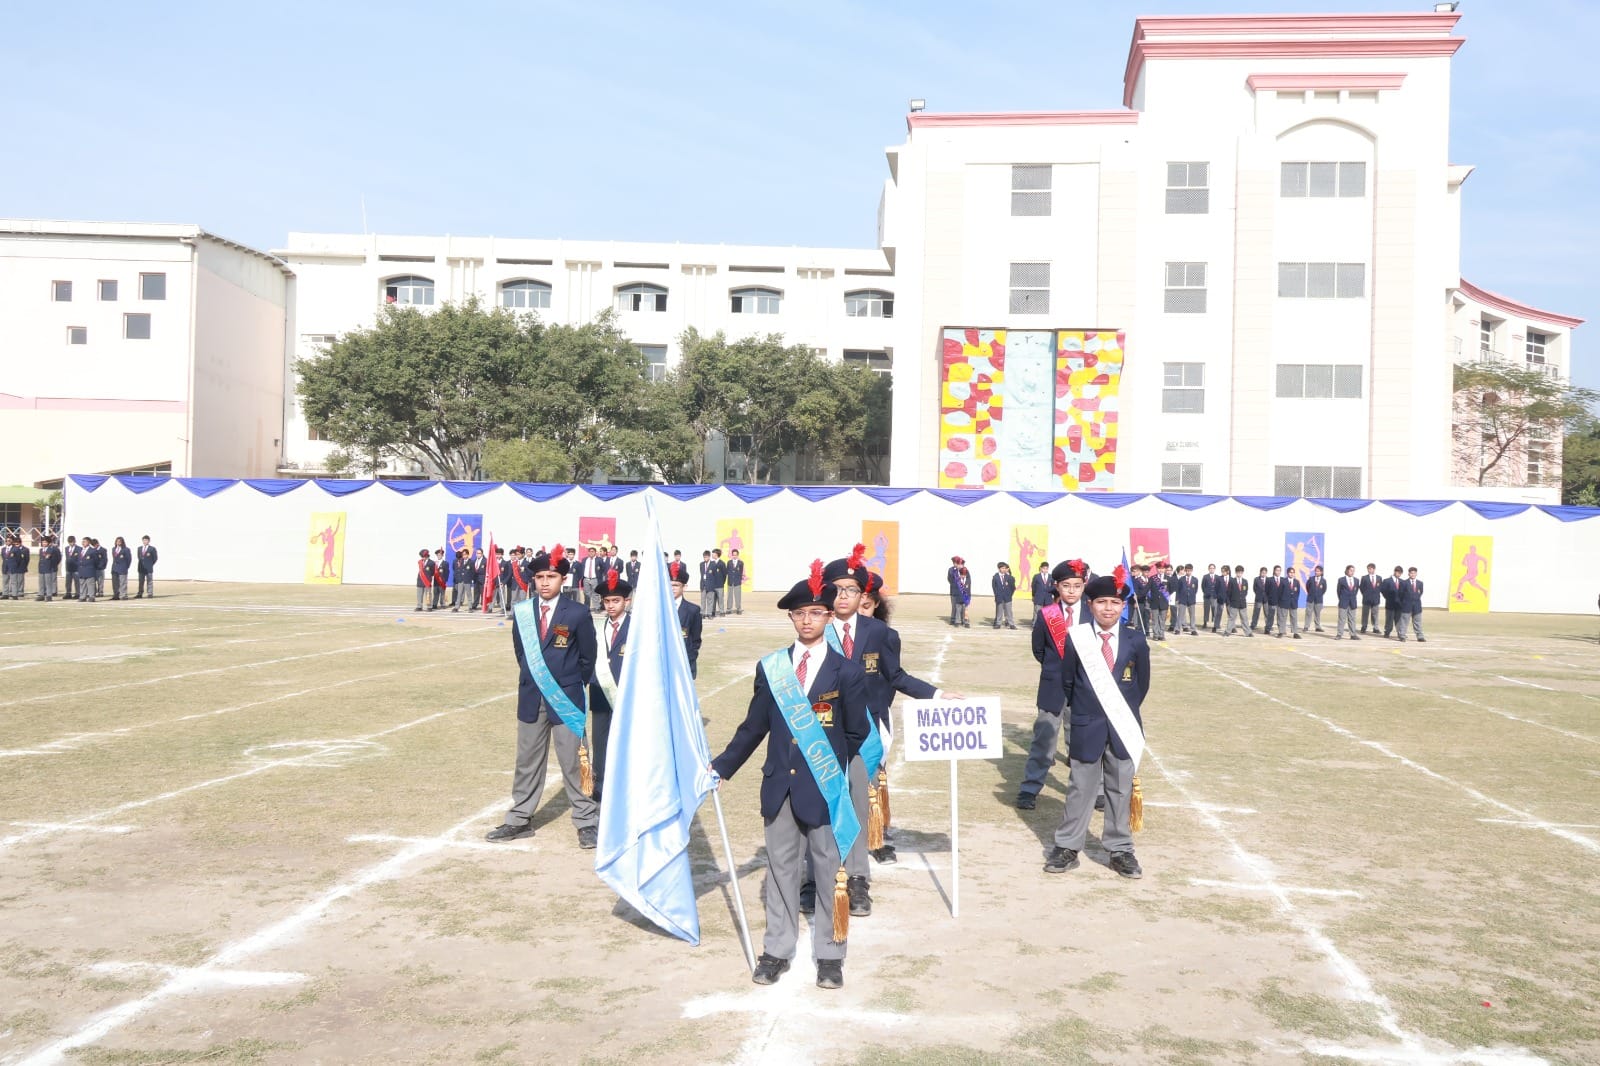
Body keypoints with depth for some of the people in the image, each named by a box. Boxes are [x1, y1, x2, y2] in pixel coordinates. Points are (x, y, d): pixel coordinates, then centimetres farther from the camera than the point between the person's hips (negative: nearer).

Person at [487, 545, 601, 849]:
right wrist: (533, 680, 11)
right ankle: (519, 820, 23)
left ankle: (587, 821, 8)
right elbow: (520, 652, 14)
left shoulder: (577, 614, -8)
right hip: (531, 698, 4)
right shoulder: (521, 612, 2)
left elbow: (587, 659, 1)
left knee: (573, 762, 0)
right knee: (527, 761, 13)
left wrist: (570, 686, 6)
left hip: (566, 700, -4)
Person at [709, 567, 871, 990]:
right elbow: (754, 727, 6)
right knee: (781, 868, 12)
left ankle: (830, 954, 20)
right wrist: (722, 766, 4)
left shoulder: (847, 673, -4)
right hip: (780, 786, 2)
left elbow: (856, 735, 1)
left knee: (829, 869, 7)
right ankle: (777, 950, 24)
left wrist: (829, 766, 0)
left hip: (826, 789, -2)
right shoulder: (770, 668, 3)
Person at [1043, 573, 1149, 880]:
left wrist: (1125, 712, 8)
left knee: (1120, 791, 10)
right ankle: (1068, 848, 16)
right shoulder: (1076, 638, -7)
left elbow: (1142, 683, 7)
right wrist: (1082, 709, 8)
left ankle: (1120, 850, 20)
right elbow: (1067, 681, 3)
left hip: (1123, 727, 1)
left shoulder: (1135, 641, -3)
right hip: (1086, 727, -1)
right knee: (1080, 789, 8)